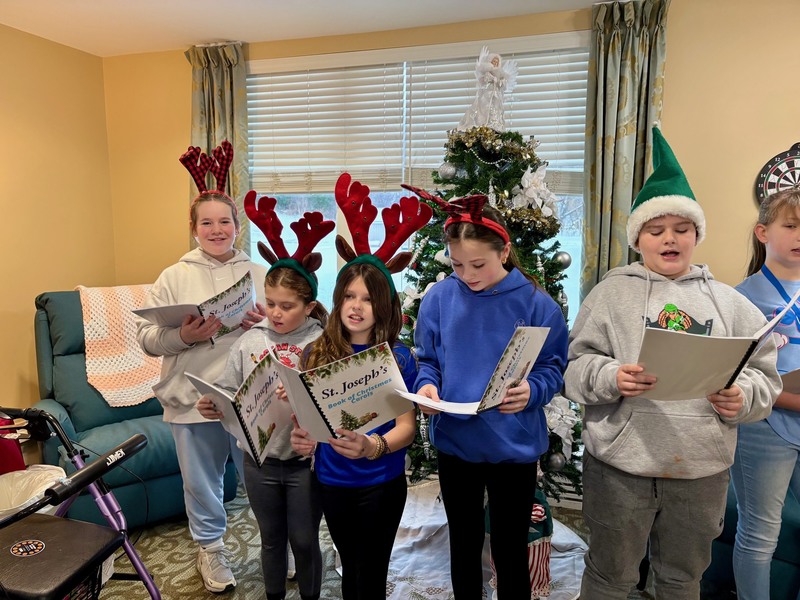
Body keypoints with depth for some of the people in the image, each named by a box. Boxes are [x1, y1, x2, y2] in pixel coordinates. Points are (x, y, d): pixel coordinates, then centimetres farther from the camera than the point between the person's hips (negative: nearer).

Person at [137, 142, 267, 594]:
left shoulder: (259, 274, 2)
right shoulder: (175, 277, -1)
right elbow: (146, 337, -3)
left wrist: (266, 324, -15)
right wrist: (182, 337, -21)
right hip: (193, 400, 0)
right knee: (202, 484, 17)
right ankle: (211, 547, 43)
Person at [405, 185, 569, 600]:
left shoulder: (536, 303, -11)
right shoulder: (438, 298, -5)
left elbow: (553, 368, -5)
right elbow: (426, 360, 3)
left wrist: (532, 390, -25)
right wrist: (426, 386, -17)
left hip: (514, 446, -2)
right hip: (454, 443, 2)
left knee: (510, 552, 15)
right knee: (464, 543, 22)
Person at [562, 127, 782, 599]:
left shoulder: (726, 301, 7)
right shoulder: (612, 292, -2)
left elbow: (764, 371, 7)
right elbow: (576, 365, -5)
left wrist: (745, 396, -13)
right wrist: (609, 378, -24)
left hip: (703, 467, 3)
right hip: (621, 463, -3)